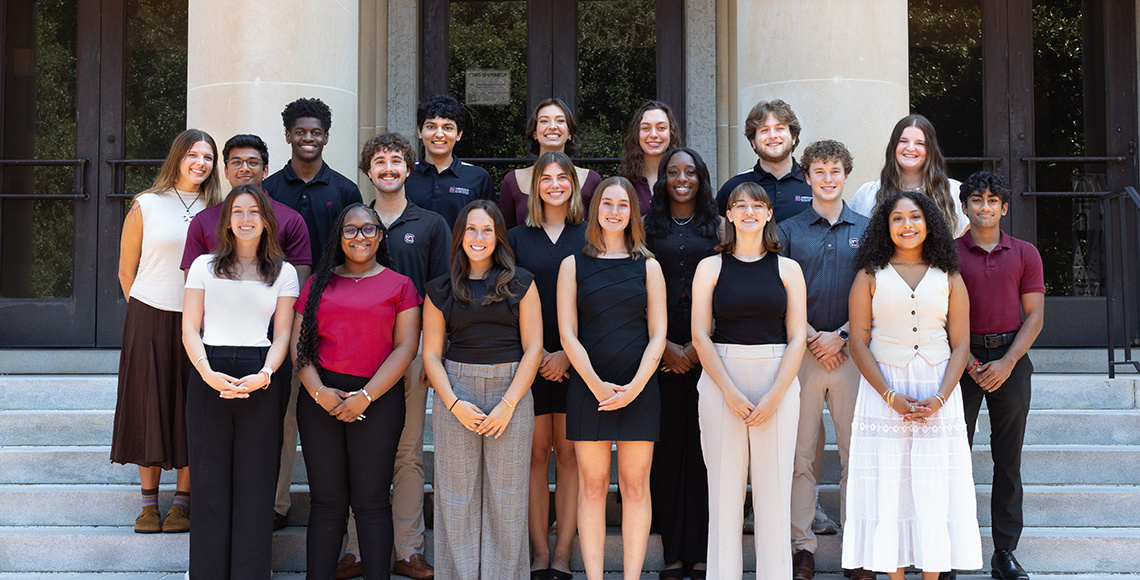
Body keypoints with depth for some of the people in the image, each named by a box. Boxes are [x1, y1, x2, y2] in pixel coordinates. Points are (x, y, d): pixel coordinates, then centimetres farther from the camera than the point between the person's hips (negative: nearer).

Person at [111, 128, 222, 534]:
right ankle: (149, 501, 12)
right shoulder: (146, 206, 3)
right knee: (149, 406, 2)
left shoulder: (217, 210, 7)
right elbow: (126, 270, 7)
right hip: (150, 320, -1)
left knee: (191, 410, 3)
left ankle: (182, 501, 13)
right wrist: (145, 314, 6)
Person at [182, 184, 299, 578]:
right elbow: (190, 328, 5)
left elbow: (282, 335, 6)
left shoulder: (283, 272, 12)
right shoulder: (205, 266, 11)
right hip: (209, 377, 0)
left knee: (254, 483, 0)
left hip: (260, 380, 0)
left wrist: (263, 375, -12)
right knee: (210, 480, 0)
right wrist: (207, 372, -12)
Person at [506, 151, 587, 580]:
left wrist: (567, 354, -9)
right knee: (536, 454, 1)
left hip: (575, 360, -1)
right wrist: (536, 352, -6)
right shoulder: (517, 238, 10)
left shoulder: (589, 237, 6)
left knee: (568, 454, 0)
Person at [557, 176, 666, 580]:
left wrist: (634, 387, -10)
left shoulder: (647, 266, 9)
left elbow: (657, 335, 4)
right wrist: (596, 385, -10)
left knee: (635, 488, 2)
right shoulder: (573, 265, 7)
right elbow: (568, 334, 1)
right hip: (587, 387, 0)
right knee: (592, 487, 2)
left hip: (639, 387, 0)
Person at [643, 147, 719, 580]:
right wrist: (664, 346, -6)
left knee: (704, 446, -2)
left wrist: (698, 345, -6)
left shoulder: (716, 228, 9)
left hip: (707, 351, 0)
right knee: (667, 445, 0)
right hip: (661, 350, 0)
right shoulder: (648, 228, 10)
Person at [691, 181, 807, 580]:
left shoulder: (787, 269, 7)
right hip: (720, 382, 0)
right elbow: (700, 335, -1)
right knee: (724, 486, 1)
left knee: (774, 488, 1)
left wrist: (774, 395, -9)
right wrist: (730, 392, -11)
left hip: (778, 380, 0)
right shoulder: (710, 267, 6)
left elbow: (797, 338, 2)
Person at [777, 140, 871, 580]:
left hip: (852, 351, 1)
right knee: (801, 454, 1)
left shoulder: (866, 230, 10)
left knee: (857, 452, 2)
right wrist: (812, 337, -9)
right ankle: (801, 544, 9)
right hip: (801, 351, -1)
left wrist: (842, 336, -7)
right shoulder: (787, 230, 7)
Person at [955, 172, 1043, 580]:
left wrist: (1007, 363, -9)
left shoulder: (1025, 254, 8)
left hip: (1011, 358, 1)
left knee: (1008, 459, 4)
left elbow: (1035, 316, 3)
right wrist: (967, 360, -11)